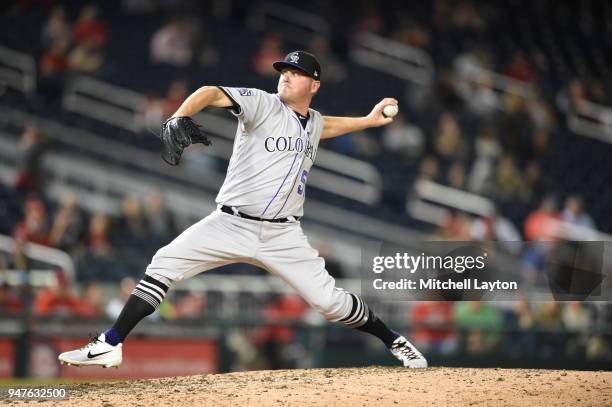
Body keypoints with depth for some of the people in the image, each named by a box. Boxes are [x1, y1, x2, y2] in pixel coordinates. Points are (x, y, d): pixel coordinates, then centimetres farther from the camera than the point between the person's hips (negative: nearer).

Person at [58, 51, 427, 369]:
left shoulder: (314, 121, 11)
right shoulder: (263, 104, -5)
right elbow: (212, 94, -22)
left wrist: (369, 120, 33)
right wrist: (180, 118, -41)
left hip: (283, 235, 2)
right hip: (230, 225, -2)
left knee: (330, 301, -5)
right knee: (165, 265, -17)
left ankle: (395, 342, 17)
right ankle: (110, 346, -12)